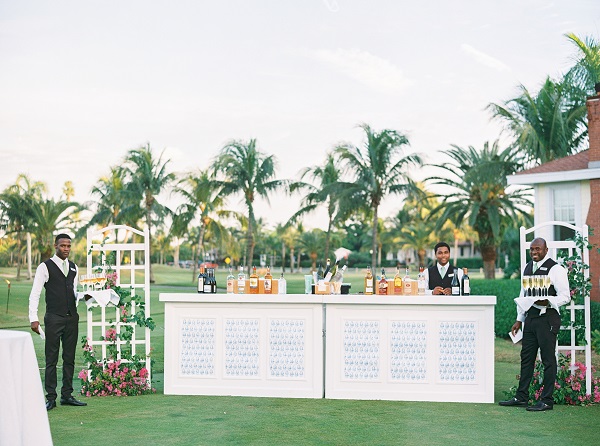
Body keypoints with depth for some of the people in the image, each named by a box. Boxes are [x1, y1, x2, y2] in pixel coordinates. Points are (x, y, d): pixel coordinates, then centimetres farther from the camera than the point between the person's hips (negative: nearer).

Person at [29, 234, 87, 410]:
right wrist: (33, 319, -13)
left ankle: (67, 395, 17)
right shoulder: (45, 267, -4)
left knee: (69, 358, 9)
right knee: (51, 359, -2)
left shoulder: (73, 267, 13)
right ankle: (50, 398, 3)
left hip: (72, 317, 5)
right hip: (54, 318, -5)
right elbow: (34, 294, -7)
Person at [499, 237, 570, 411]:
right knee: (526, 357, 10)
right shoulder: (528, 267, 14)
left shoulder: (555, 269, -8)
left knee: (548, 359, -1)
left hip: (548, 318, -7)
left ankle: (547, 400, 6)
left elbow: (565, 296, -10)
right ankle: (521, 397, 17)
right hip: (530, 317, 7)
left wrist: (547, 301, -26)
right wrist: (519, 319, 16)